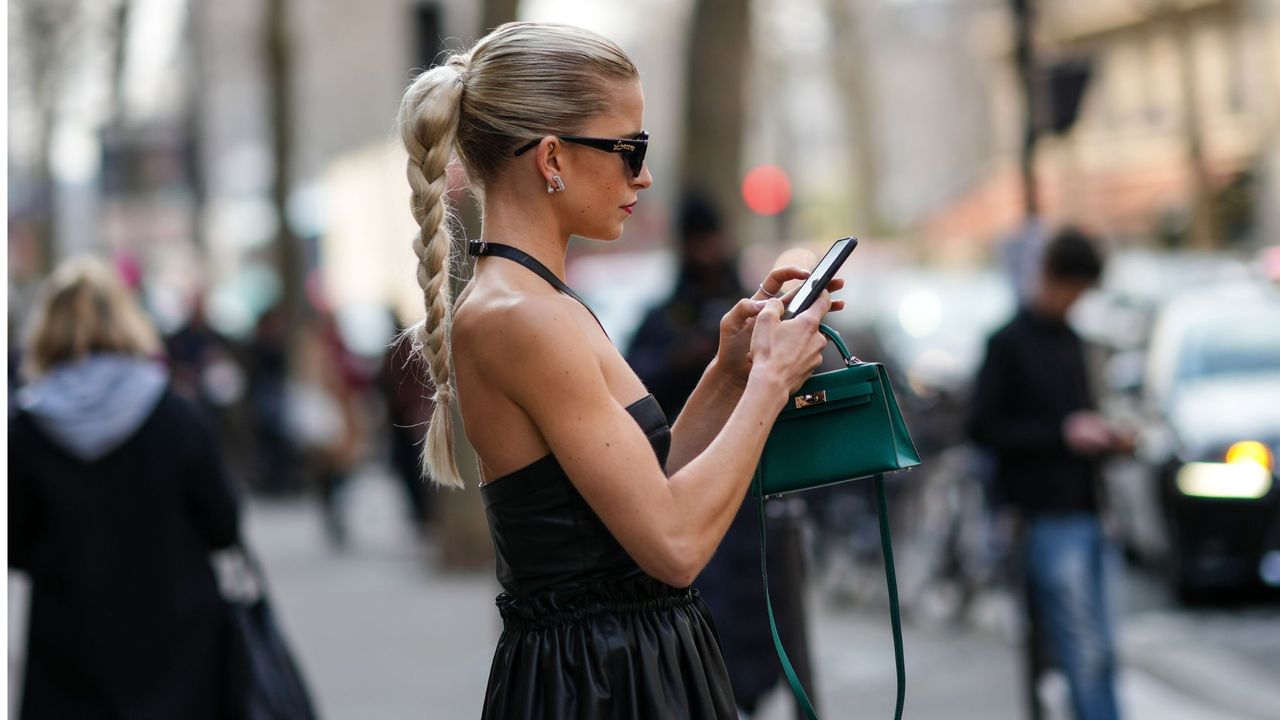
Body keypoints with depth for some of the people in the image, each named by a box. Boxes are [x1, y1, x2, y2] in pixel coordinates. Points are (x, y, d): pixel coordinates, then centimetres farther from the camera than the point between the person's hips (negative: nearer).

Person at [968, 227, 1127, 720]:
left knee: (1095, 651, 8)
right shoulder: (1009, 343, -5)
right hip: (1047, 517, -8)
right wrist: (1063, 433, -15)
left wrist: (1099, 435, 6)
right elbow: (983, 427, -10)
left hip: (1083, 510, 8)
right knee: (1086, 652, -12)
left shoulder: (1069, 341, 18)